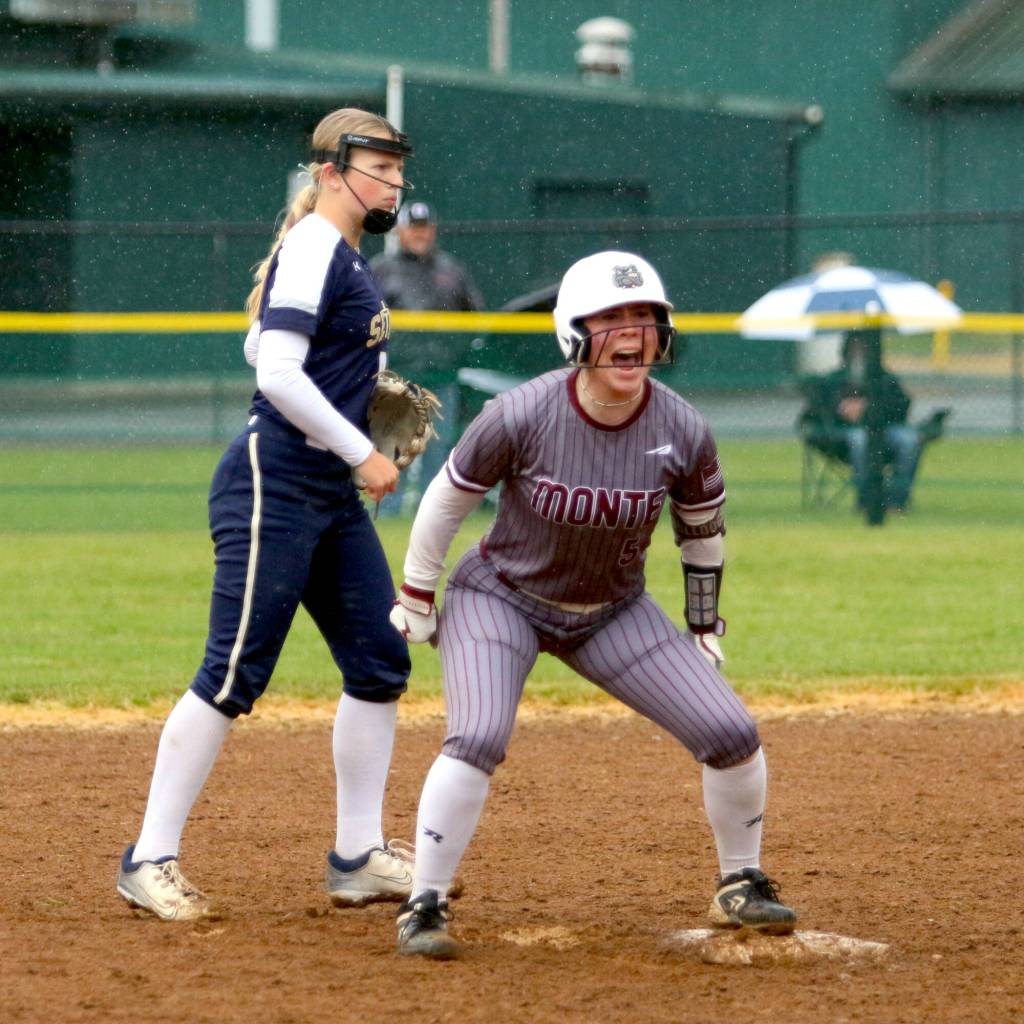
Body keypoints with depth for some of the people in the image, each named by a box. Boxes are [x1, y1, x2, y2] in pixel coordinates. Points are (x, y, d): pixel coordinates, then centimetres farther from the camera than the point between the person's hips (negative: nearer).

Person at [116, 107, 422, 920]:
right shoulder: (312, 250, -13)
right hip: (273, 487, -10)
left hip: (333, 499, 10)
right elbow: (278, 374, -22)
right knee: (234, 673, -10)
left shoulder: (343, 256, 17)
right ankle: (151, 860, -5)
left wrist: (367, 392, 14)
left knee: (380, 664, 8)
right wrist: (361, 451, -16)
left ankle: (359, 858, 15)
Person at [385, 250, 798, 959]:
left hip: (614, 612, 3)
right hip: (501, 599, -3)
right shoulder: (522, 416, -26)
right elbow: (449, 497, -11)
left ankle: (741, 886, 19)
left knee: (732, 734, -4)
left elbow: (703, 526, 3)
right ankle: (424, 907, -13)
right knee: (478, 739, -27)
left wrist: (704, 624, 10)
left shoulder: (683, 432, -18)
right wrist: (417, 601, -3)